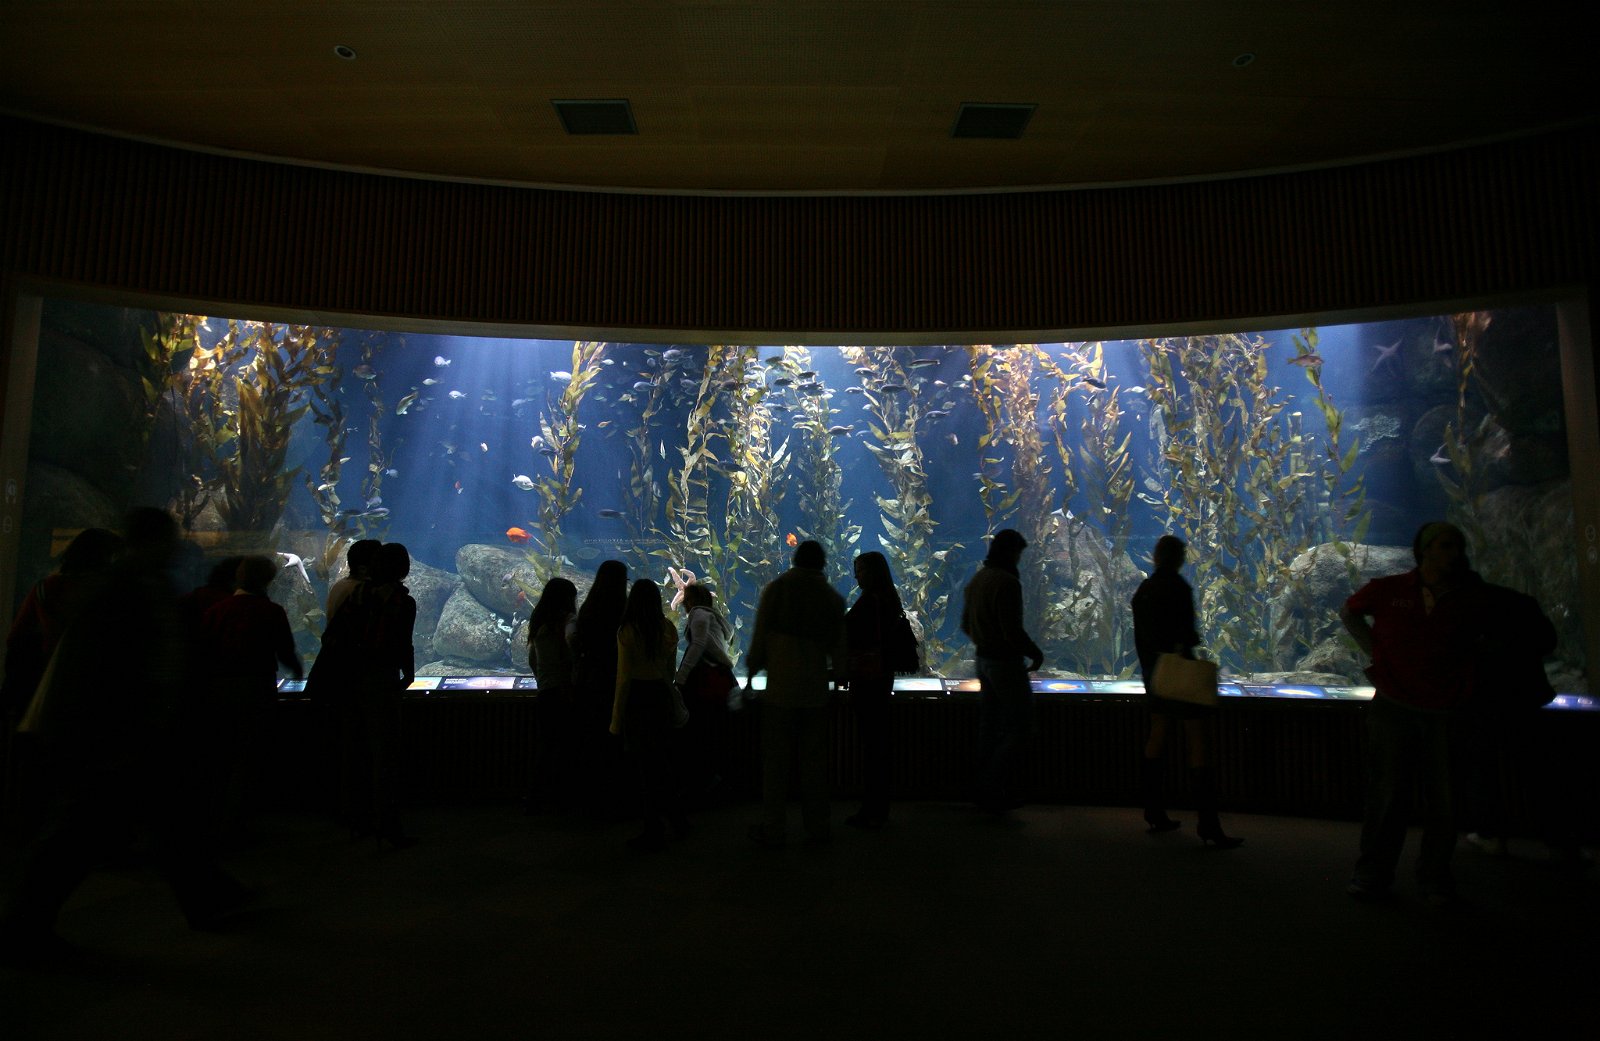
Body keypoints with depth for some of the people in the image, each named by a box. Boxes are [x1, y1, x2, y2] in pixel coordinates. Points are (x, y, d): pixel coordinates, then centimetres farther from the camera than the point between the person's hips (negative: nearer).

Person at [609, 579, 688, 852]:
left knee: (643, 767, 5)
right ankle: (677, 820, 27)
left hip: (637, 699, -5)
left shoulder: (627, 631, -12)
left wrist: (616, 718, -4)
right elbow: (670, 671, 9)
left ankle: (654, 833, 13)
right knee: (662, 763, 18)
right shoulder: (668, 629, 1)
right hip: (661, 696, 5)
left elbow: (624, 678, -11)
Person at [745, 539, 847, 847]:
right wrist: (838, 674, 24)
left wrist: (751, 671, 8)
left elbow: (759, 636, -3)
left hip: (780, 686, -2)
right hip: (816, 689, 2)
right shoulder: (832, 598, 4)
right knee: (814, 758, 11)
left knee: (775, 758, 5)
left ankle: (773, 829, 10)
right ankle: (816, 825, 19)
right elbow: (838, 645, 7)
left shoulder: (774, 589, -2)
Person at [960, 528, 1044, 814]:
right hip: (1006, 662, -9)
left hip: (983, 659, 9)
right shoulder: (1007, 582, -19)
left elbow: (966, 625, 16)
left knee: (990, 726, 16)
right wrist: (1036, 653, -8)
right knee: (1019, 728, 1)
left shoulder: (976, 579, 9)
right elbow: (1013, 630, -23)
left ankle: (987, 790, 24)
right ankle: (992, 790, 1)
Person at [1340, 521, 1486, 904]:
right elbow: (1349, 612, 15)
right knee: (1386, 792, 3)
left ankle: (1434, 876, 21)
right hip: (1394, 705, -1)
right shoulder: (1387, 590, -2)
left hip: (1447, 712, 2)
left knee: (1443, 798, 6)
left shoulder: (1471, 600, 2)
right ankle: (1373, 873, 13)